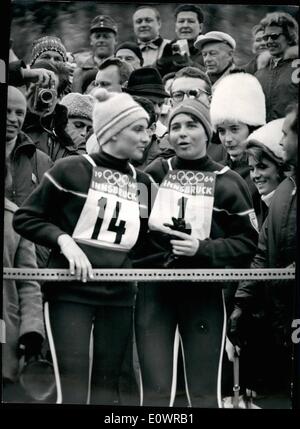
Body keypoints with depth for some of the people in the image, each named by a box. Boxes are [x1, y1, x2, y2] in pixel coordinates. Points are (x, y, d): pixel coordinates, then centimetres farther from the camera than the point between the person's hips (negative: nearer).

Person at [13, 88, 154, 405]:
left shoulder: (143, 182, 9)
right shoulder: (71, 170, -6)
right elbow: (25, 218, -4)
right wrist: (64, 240, -17)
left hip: (119, 295, 5)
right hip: (70, 290, -5)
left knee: (107, 383, 10)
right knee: (73, 385, -6)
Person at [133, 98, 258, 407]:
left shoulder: (227, 182, -1)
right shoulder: (154, 172, 6)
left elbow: (247, 242, -3)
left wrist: (202, 248, -16)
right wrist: (149, 226, -5)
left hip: (203, 292, -1)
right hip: (153, 290, 2)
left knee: (204, 392, 4)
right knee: (155, 390, 4)